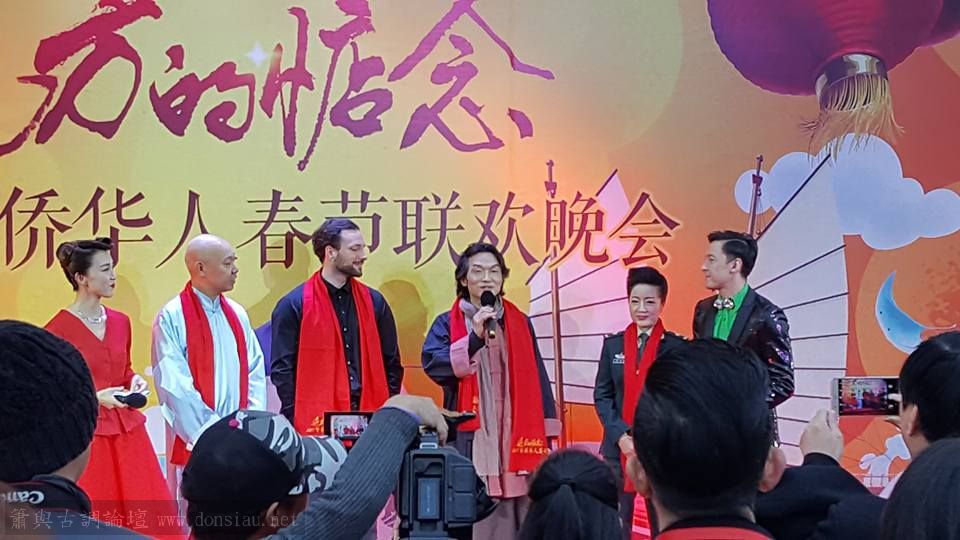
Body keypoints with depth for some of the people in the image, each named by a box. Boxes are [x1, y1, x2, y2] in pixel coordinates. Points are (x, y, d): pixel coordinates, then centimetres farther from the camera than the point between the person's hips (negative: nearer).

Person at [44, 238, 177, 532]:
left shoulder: (121, 322, 8)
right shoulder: (58, 329, -10)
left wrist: (134, 381, 1)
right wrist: (94, 397, -19)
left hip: (127, 429, 6)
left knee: (147, 515, 4)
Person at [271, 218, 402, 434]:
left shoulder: (374, 302, 11)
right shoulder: (294, 305, -2)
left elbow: (392, 364, 14)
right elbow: (283, 369, -3)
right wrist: (295, 420, -8)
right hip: (317, 424, -4)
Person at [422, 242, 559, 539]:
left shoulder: (520, 323, 12)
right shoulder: (447, 324, 5)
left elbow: (537, 378, 12)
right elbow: (432, 364, -12)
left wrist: (545, 434, 7)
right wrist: (475, 338, -19)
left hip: (517, 438, 2)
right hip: (469, 440, -2)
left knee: (519, 512, 1)